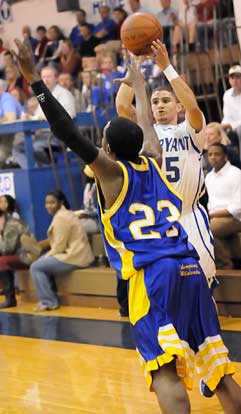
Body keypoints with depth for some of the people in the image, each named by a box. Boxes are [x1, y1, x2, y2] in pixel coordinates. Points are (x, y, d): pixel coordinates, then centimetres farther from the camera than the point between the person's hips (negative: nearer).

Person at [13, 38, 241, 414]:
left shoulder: (111, 171, 3)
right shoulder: (154, 162, 17)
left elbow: (69, 133, -3)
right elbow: (148, 125, 36)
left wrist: (33, 78, -2)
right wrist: (137, 78, 50)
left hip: (151, 274, -6)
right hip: (189, 269, 6)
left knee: (165, 368, -14)